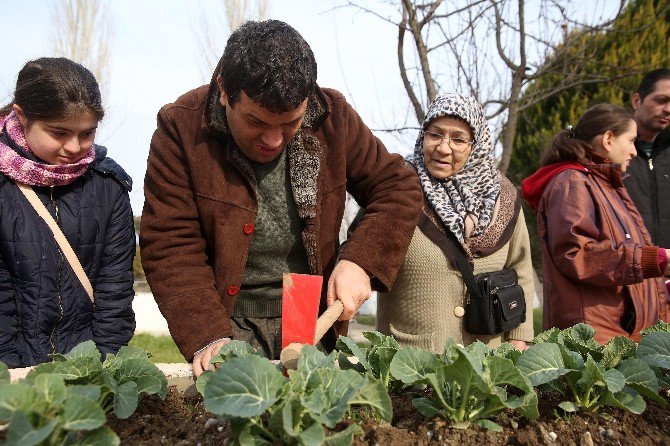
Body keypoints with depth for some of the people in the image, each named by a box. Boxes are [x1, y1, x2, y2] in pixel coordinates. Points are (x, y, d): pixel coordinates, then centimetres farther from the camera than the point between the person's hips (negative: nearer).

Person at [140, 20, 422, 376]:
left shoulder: (332, 117, -8)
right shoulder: (181, 129, -14)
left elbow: (399, 187, -1)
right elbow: (169, 246, -15)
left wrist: (361, 262, -16)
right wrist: (206, 338, -26)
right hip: (229, 324, -2)